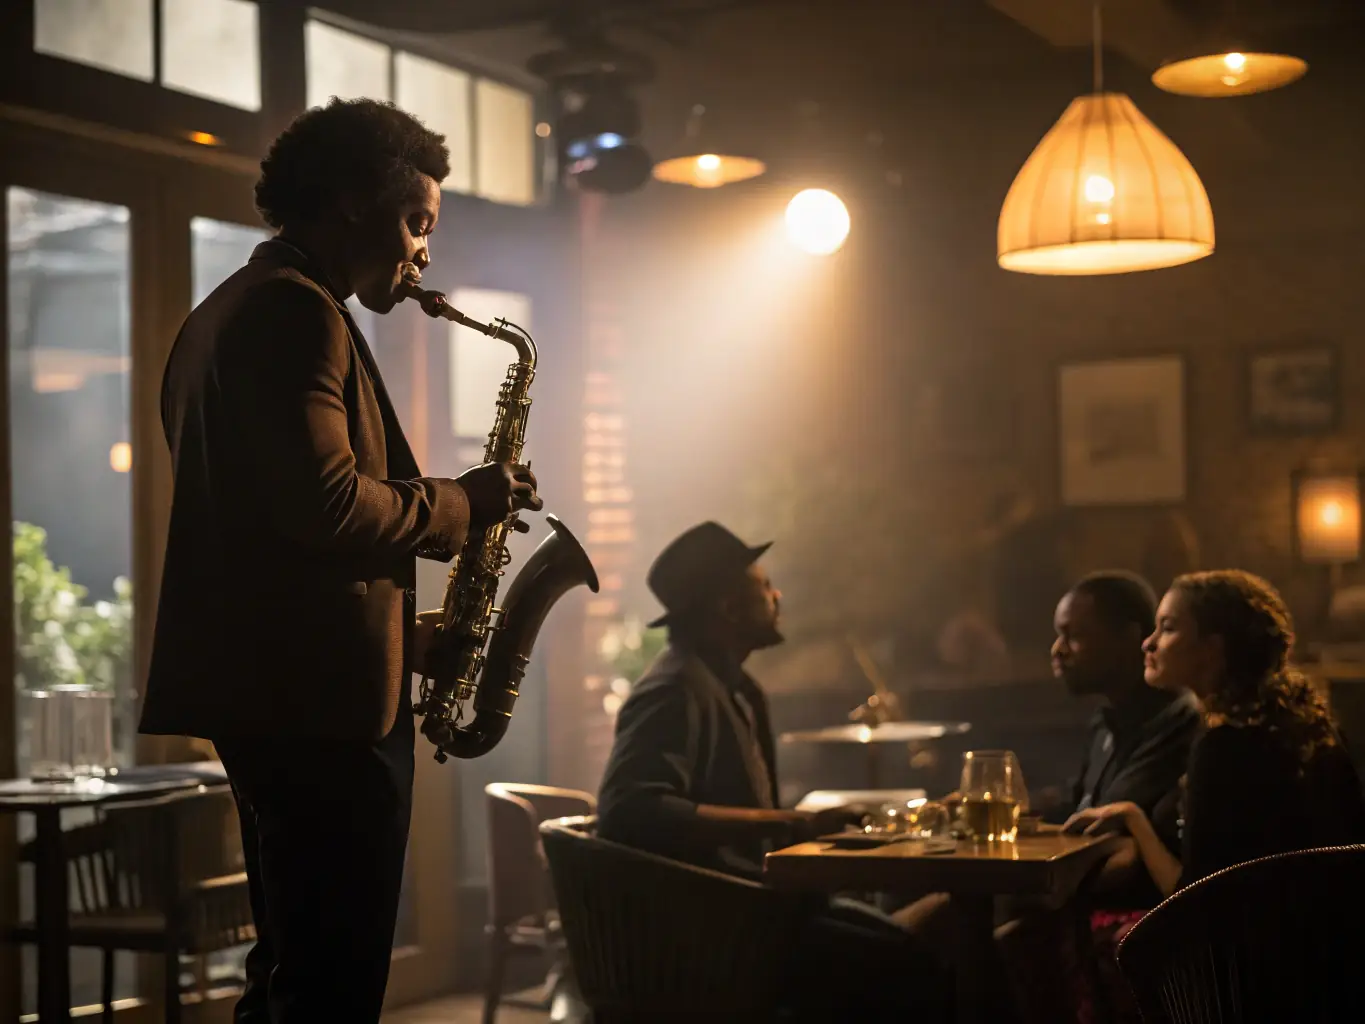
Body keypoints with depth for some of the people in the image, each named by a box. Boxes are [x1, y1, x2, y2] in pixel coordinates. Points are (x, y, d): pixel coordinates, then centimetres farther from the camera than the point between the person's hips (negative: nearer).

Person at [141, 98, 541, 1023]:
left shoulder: (230, 310, 21)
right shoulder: (298, 313, -12)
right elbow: (325, 502, -25)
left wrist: (401, 628, 18)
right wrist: (458, 505, -8)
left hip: (261, 685, 11)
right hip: (323, 700, -11)